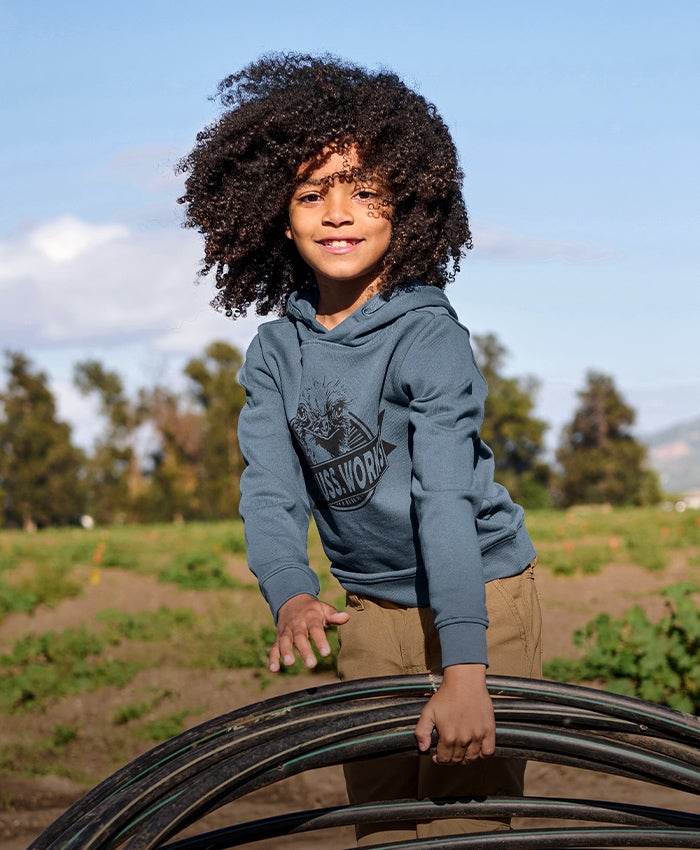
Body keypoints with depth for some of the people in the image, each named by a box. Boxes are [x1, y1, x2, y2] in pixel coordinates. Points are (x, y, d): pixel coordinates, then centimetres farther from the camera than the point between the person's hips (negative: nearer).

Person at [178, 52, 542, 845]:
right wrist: (291, 596, -33)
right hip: (371, 610, 5)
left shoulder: (429, 337, -20)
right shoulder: (275, 354, -3)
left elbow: (446, 498, -29)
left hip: (478, 594, -5)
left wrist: (463, 670, -37)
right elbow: (271, 491, -11)